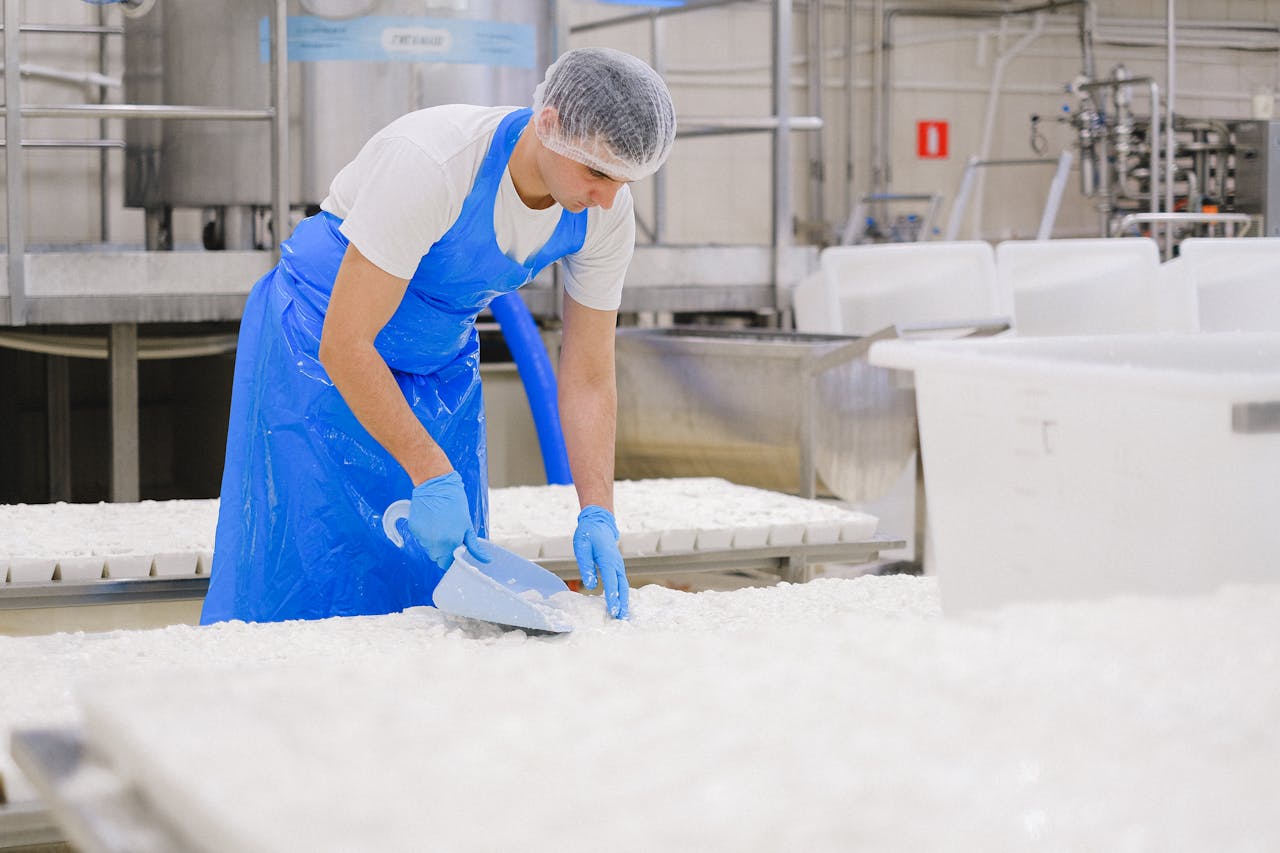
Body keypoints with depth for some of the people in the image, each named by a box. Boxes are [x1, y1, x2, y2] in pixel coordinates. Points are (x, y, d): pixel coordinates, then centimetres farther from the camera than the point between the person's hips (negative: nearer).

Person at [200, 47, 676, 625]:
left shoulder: (607, 213, -16)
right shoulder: (430, 164, -35)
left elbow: (588, 380, -7)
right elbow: (344, 344, -31)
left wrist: (597, 513, -18)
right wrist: (431, 474, -32)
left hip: (441, 362, 5)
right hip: (318, 339, -5)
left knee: (446, 569, 3)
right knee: (310, 569, -10)